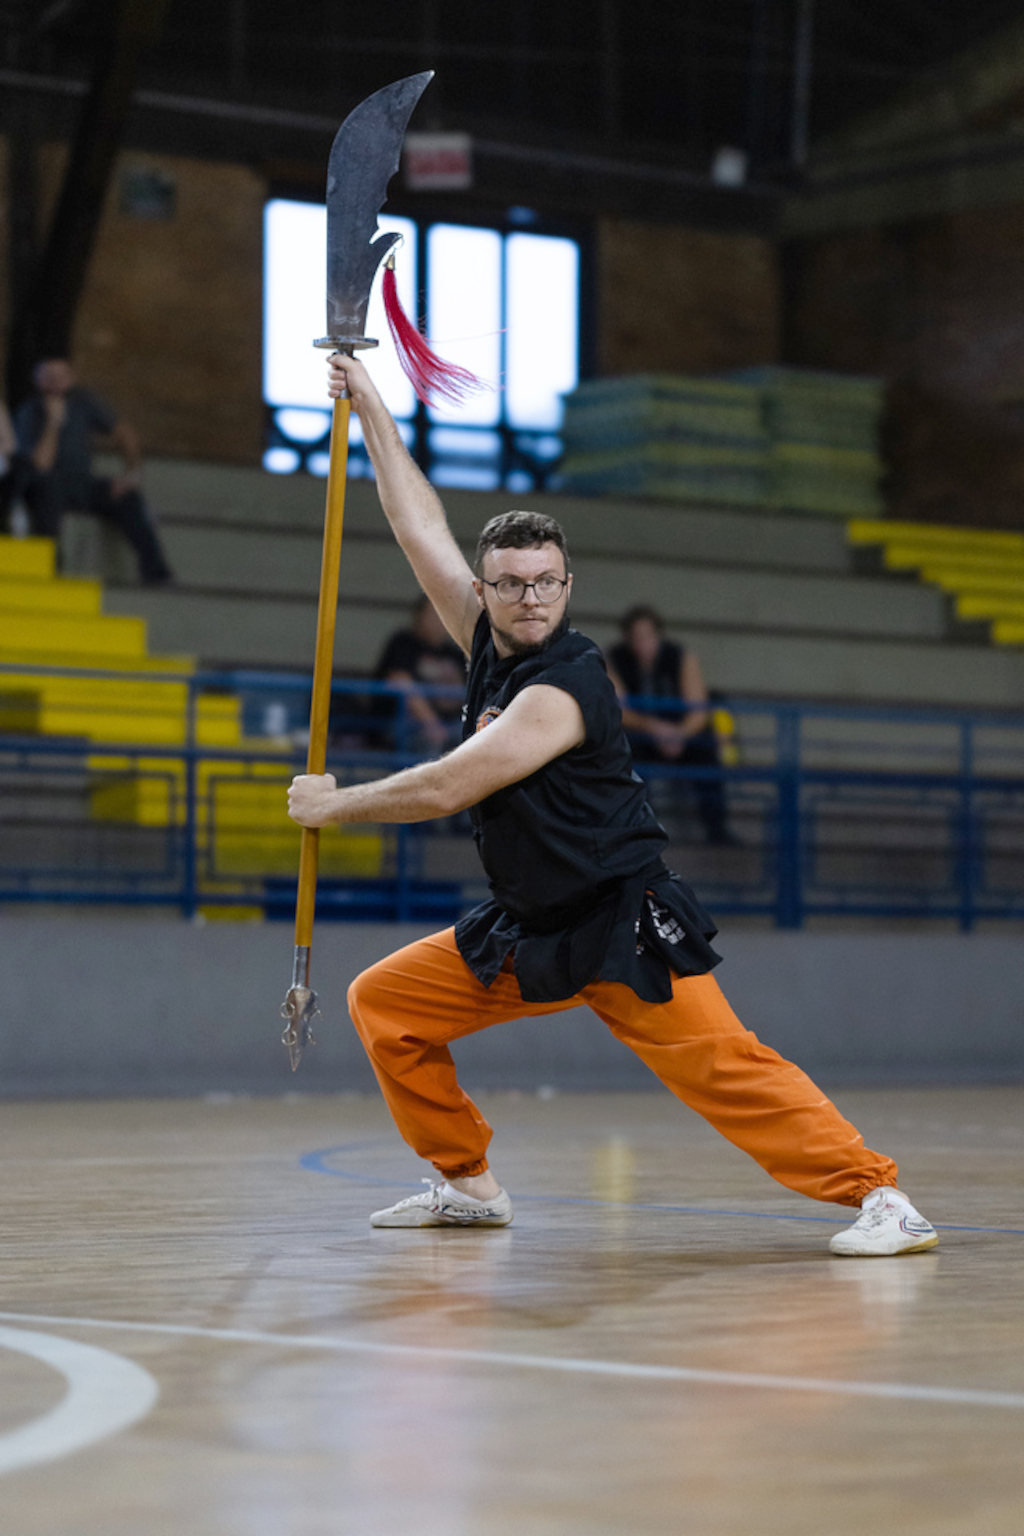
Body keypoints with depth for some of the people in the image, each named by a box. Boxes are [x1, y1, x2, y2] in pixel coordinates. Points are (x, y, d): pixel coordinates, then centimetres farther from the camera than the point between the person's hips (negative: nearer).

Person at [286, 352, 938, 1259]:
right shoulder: (490, 644, 5)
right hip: (526, 930, 9)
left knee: (724, 1066, -20)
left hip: (621, 928, -9)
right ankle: (468, 1185, 16)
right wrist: (370, 410, 14)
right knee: (382, 1001, 6)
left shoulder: (563, 688, -19)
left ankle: (878, 1195, -20)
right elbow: (422, 527, 12)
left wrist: (334, 804, -7)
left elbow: (446, 790, -20)